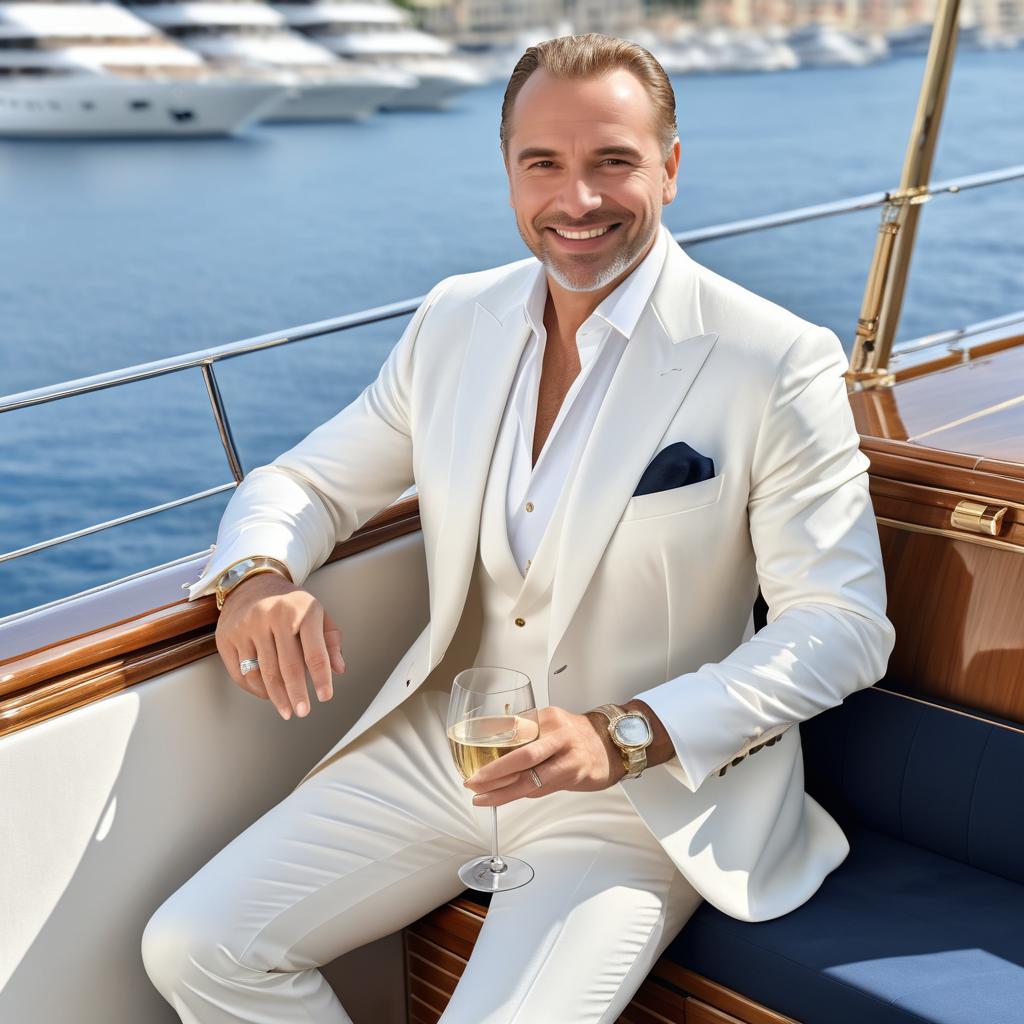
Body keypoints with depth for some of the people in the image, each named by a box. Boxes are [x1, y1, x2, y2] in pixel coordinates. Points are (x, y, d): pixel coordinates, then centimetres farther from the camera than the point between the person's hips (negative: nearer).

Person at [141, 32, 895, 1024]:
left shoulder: (779, 363, -13)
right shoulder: (454, 320, 2)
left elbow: (842, 624, -13)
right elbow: (309, 480, 10)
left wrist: (626, 736, -24)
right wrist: (258, 572, -14)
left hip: (643, 791, -4)